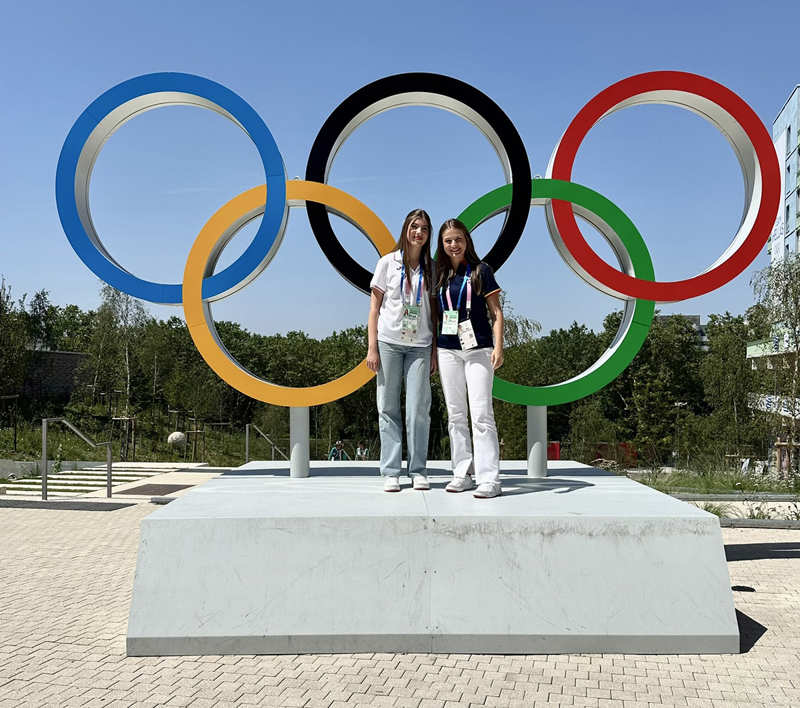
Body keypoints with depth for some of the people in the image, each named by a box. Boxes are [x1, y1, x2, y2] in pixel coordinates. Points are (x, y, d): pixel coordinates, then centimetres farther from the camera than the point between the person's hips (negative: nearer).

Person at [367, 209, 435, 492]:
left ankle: (418, 471, 8)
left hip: (420, 346, 1)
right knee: (389, 408, 2)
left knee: (418, 410, -3)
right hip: (389, 343, -1)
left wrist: (435, 351, 4)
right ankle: (391, 472, 7)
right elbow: (374, 307, 4)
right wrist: (372, 347, -3)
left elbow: (435, 312, 10)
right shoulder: (388, 263, 4)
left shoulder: (431, 269, 9)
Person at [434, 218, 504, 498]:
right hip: (447, 350, 4)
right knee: (455, 415, 6)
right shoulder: (439, 275, 12)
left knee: (481, 413, -9)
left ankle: (489, 478, -7)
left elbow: (496, 312, 0)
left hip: (478, 349, -4)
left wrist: (498, 346, -10)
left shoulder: (480, 270, 1)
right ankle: (462, 474, 13)